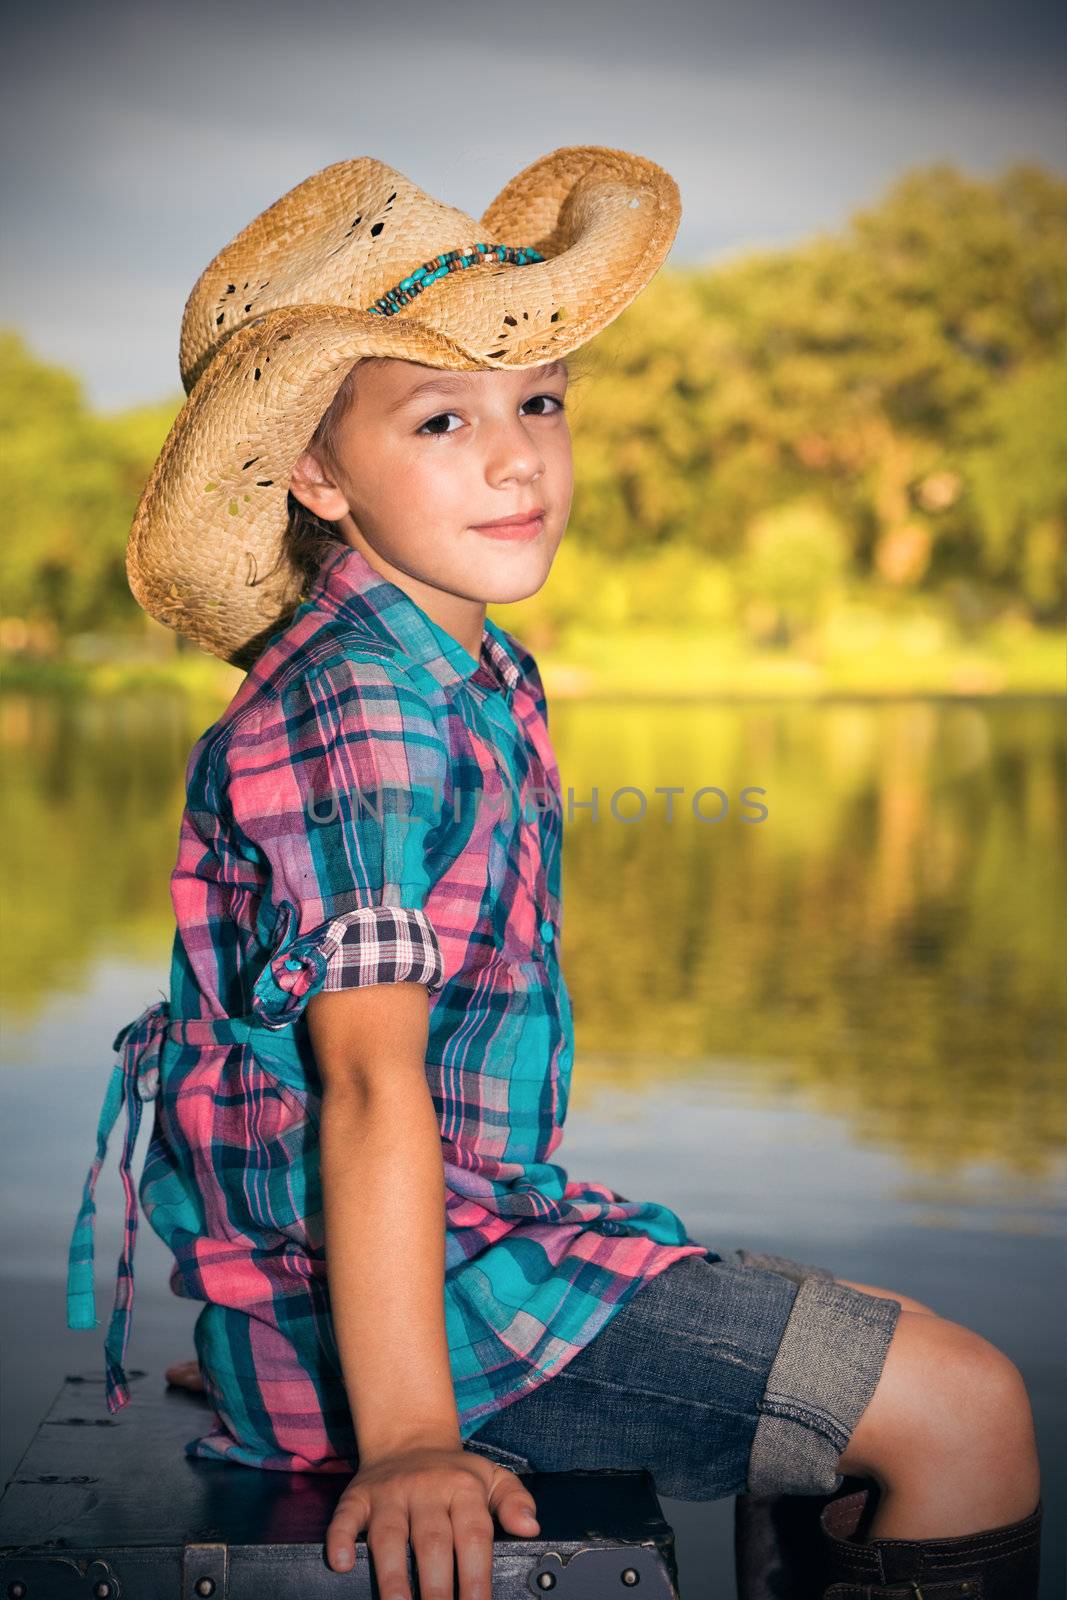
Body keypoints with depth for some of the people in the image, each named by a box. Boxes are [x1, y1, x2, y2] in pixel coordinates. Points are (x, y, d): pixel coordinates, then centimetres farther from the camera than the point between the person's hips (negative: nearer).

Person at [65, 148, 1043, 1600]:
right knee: (965, 1412, -9)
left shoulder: (480, 676, 9)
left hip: (488, 1216, 9)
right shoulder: (366, 714, -22)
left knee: (864, 1350, 21)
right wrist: (406, 1437, -28)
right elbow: (371, 1081, -27)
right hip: (381, 1282, -9)